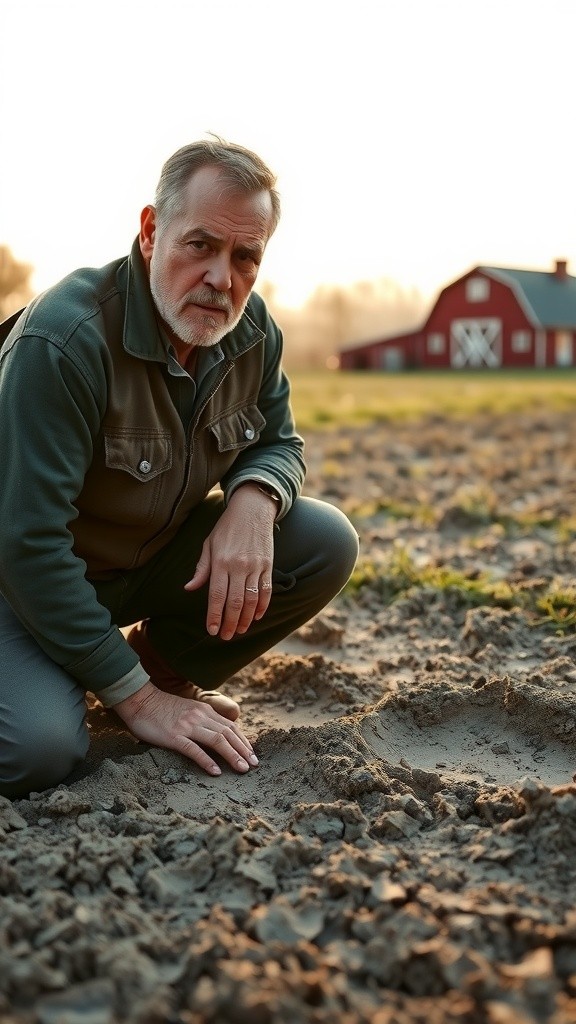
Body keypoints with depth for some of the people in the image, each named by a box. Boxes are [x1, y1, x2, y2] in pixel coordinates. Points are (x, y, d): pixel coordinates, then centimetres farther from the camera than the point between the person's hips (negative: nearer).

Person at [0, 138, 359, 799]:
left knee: (327, 545, -13)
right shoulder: (65, 340, -29)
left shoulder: (251, 331, -7)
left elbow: (279, 442, 7)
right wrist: (134, 700, -27)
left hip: (160, 558, 6)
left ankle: (162, 664, 5)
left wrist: (252, 500, -21)